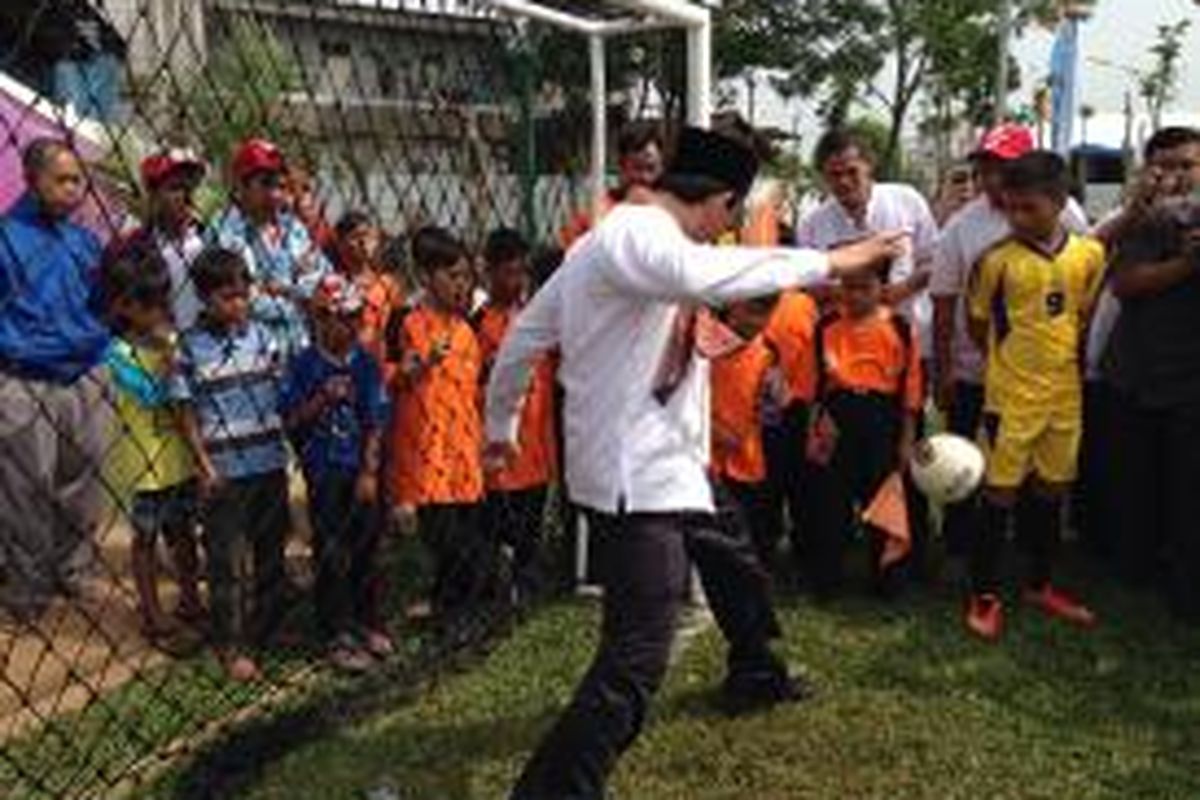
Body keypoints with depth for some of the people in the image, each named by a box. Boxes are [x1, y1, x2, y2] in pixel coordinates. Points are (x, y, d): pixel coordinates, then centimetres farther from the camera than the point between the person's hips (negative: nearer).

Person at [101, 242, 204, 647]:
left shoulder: (170, 338, 1)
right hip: (144, 464, -5)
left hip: (181, 456, 5)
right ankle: (153, 616, 23)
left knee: (183, 531, 19)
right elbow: (152, 393, -27)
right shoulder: (121, 353, -16)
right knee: (146, 538, 10)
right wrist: (167, 352, -31)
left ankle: (190, 602, 35)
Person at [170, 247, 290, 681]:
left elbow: (284, 392, 7)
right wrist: (204, 466, -9)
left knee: (271, 552, 15)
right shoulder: (191, 347, -6)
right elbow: (186, 412, -4)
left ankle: (267, 629, 32)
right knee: (226, 562, 5)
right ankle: (231, 647, 16)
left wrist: (289, 438, 0)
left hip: (270, 462, 4)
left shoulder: (260, 335, 2)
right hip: (225, 470, -4)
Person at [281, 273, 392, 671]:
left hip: (363, 471, 3)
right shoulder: (304, 365, -5)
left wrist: (369, 472, -6)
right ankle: (337, 635, 15)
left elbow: (375, 422, -1)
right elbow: (291, 420, -4)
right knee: (332, 556, 4)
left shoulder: (366, 363, 0)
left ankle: (367, 623, 29)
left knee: (367, 548, 12)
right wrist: (323, 399, -19)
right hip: (324, 472, -2)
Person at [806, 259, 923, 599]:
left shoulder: (900, 329, -2)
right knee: (831, 501, 7)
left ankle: (886, 578, 25)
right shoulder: (828, 326, -1)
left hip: (882, 420, 0)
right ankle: (825, 577, 21)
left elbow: (910, 388, 2)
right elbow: (815, 381, 4)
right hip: (837, 416, 1)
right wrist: (819, 422, -2)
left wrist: (907, 440, 2)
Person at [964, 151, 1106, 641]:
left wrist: (1061, 358, 8)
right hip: (1011, 397, -4)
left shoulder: (1089, 255, -2)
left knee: (1050, 491, 16)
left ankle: (1040, 585, 32)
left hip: (1065, 396, 4)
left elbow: (1083, 316, 11)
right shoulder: (998, 260, -12)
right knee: (1000, 495, 2)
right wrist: (1009, 360, 2)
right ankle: (984, 596, 14)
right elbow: (978, 323, -1)